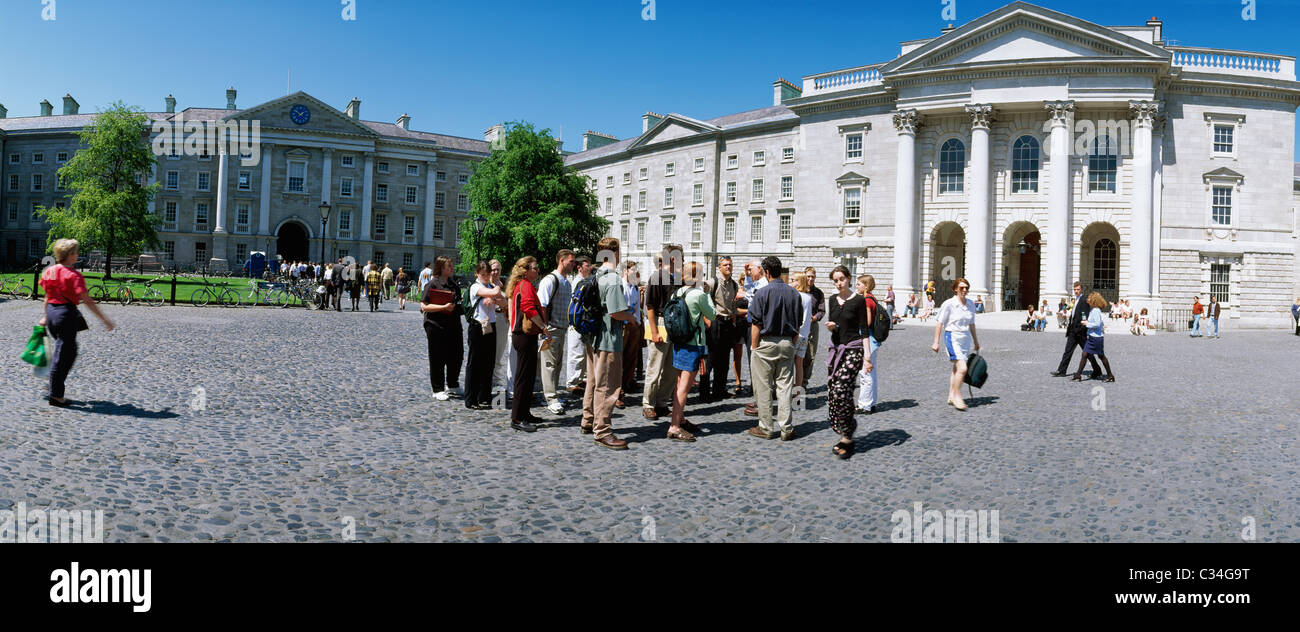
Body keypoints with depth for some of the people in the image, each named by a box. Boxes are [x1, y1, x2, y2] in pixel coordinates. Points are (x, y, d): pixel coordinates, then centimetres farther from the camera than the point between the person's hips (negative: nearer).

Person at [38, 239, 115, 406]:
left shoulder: (49, 271, 8)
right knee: (63, 355, 2)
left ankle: (55, 384, 23)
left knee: (70, 350, 23)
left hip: (51, 312, 8)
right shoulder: (73, 275, -15)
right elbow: (87, 300, -19)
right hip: (66, 314, -8)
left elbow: (47, 296, 19)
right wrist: (105, 320, -17)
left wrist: (46, 317, 32)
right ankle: (56, 395, 8)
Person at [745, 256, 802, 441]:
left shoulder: (761, 293, -9)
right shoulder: (794, 293, 5)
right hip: (787, 343, 4)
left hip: (766, 342, -4)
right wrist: (792, 346, 14)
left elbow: (756, 325, -9)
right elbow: (798, 325, 8)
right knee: (785, 386, 8)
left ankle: (765, 428, 9)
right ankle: (787, 429, 9)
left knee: (763, 387, 4)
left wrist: (754, 348, -2)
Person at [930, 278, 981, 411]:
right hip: (952, 337, -7)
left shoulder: (971, 304, 8)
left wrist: (975, 341, 23)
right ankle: (957, 396, -4)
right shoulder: (949, 304, -10)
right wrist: (936, 342, -9)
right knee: (962, 368, -17)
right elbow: (939, 323, -7)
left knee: (956, 369, 11)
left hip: (966, 338, 7)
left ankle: (951, 397, 19)